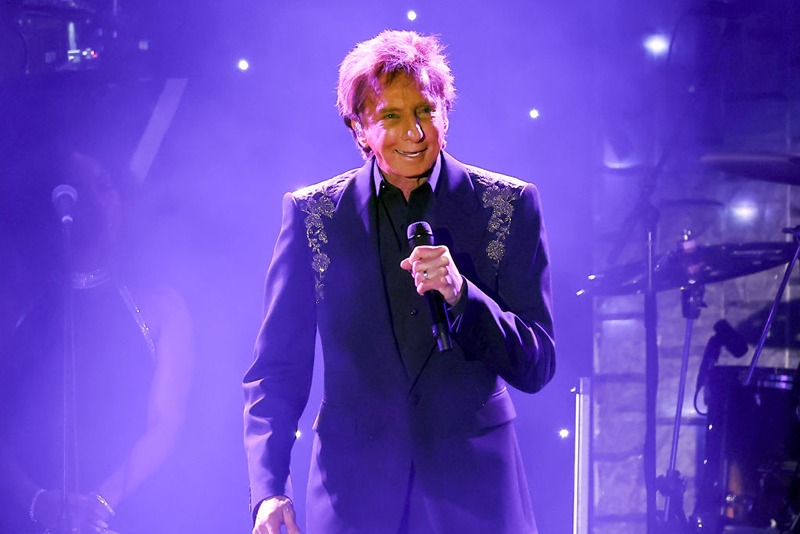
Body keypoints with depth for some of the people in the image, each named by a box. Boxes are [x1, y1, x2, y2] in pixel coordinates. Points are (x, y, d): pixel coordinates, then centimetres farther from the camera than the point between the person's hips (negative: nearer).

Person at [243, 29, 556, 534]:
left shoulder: (509, 205, 2)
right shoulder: (312, 213, 3)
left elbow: (537, 367, 0)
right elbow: (277, 371, 4)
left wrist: (462, 295, -17)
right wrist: (268, 489, -9)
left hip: (475, 489, 0)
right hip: (353, 493, 0)